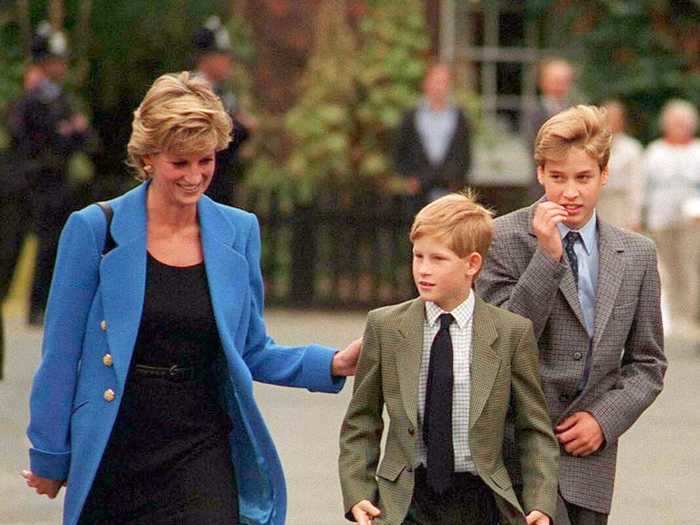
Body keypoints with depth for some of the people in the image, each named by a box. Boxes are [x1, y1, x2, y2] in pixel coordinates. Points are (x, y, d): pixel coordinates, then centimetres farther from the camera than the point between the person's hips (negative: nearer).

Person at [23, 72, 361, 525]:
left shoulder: (238, 233, 6)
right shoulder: (96, 230, -3)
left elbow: (253, 352, 14)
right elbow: (61, 355, 1)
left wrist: (335, 364, -1)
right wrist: (49, 457, 3)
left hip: (203, 452, 1)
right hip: (113, 454, -1)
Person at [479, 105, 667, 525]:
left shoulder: (637, 254, 9)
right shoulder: (504, 238, -3)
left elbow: (647, 361, 13)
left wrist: (605, 419, -3)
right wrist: (547, 255, -16)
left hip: (589, 457, 5)